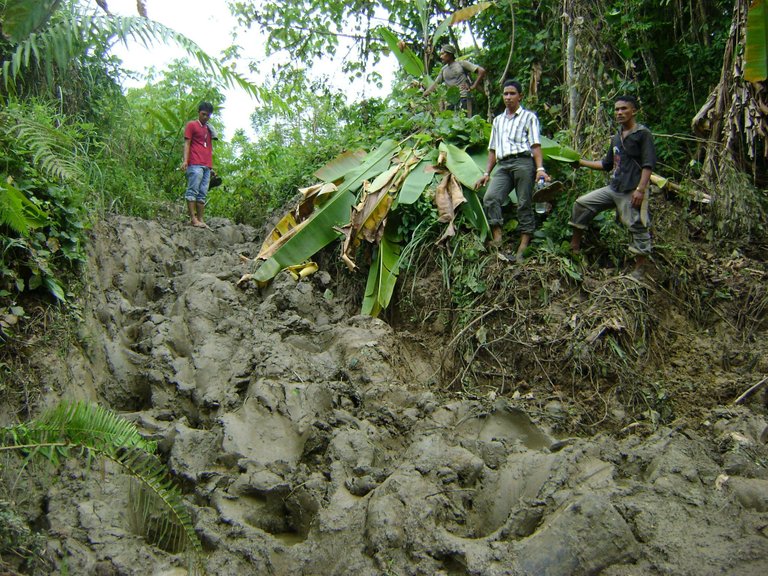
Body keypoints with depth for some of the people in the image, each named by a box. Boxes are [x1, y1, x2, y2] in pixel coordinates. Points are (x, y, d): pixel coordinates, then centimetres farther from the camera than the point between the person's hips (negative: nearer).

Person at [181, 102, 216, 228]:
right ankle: (193, 219, -15)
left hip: (207, 165, 7)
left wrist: (211, 165, 18)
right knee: (192, 191, -11)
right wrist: (185, 160, -12)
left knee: (202, 194, 2)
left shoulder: (209, 129, 26)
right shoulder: (191, 125, 8)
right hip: (195, 164, -7)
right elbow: (187, 143, 0)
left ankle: (201, 220, 0)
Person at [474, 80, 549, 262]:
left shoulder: (529, 117, 11)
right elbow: (493, 149, 26)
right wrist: (487, 173, 17)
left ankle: (523, 248, -7)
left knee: (524, 204, -7)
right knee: (490, 197, -19)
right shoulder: (498, 120, 27)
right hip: (503, 165, 5)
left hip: (523, 162, -4)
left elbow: (536, 145, 1)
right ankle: (497, 239, -22)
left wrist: (540, 168, -13)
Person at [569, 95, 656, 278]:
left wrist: (640, 189, -21)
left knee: (637, 226, -7)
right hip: (613, 188, 8)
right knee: (582, 203, 4)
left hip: (632, 191, -8)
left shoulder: (643, 134, -5)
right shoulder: (617, 137, 17)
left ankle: (640, 267, 3)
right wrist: (582, 162, 22)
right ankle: (575, 247, 13)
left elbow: (648, 164, -12)